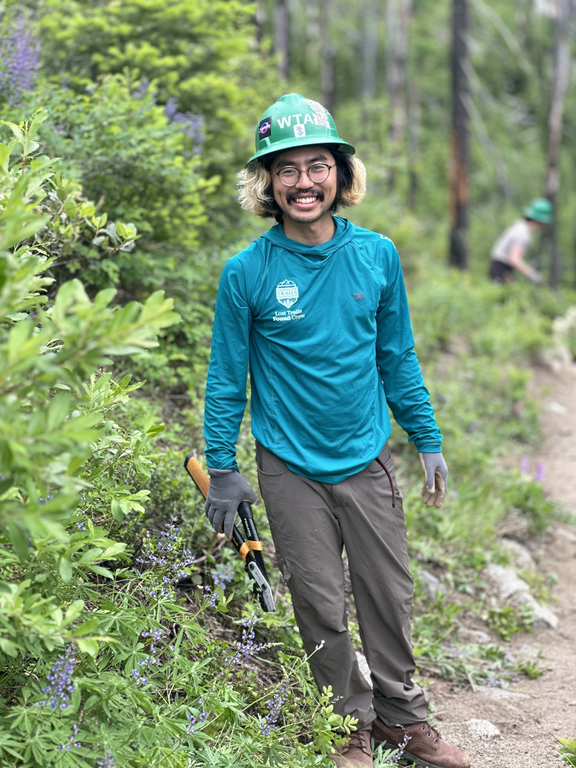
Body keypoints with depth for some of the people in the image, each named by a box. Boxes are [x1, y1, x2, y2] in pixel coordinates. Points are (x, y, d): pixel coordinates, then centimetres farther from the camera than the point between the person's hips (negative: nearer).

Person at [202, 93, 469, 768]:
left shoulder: (377, 255, -1)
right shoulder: (247, 272, -9)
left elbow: (397, 355, 8)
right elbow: (227, 377, -2)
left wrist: (428, 441, 9)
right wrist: (220, 470, -2)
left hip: (366, 460, 2)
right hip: (291, 470, -2)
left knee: (390, 597, 10)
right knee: (322, 608, 7)